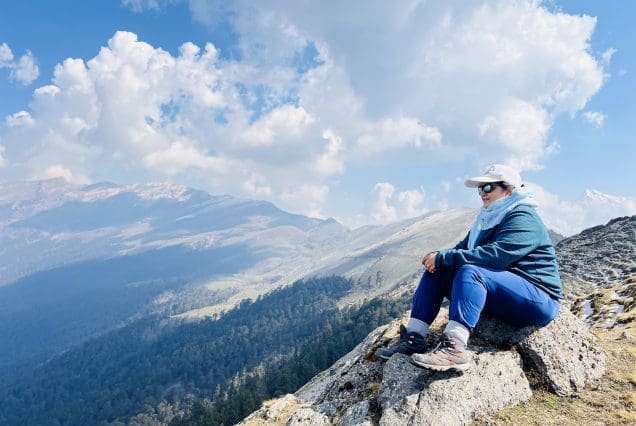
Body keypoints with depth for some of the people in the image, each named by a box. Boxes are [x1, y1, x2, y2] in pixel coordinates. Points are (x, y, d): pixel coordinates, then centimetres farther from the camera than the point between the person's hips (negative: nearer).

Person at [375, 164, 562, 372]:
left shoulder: (524, 219, -13)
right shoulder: (489, 219, 15)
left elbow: (494, 255, -29)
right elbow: (464, 247, 8)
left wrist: (444, 257, -26)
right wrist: (439, 257, -14)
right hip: (498, 295, 9)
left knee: (470, 271, -34)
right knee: (437, 270, -3)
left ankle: (454, 348, -46)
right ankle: (414, 337, -12)